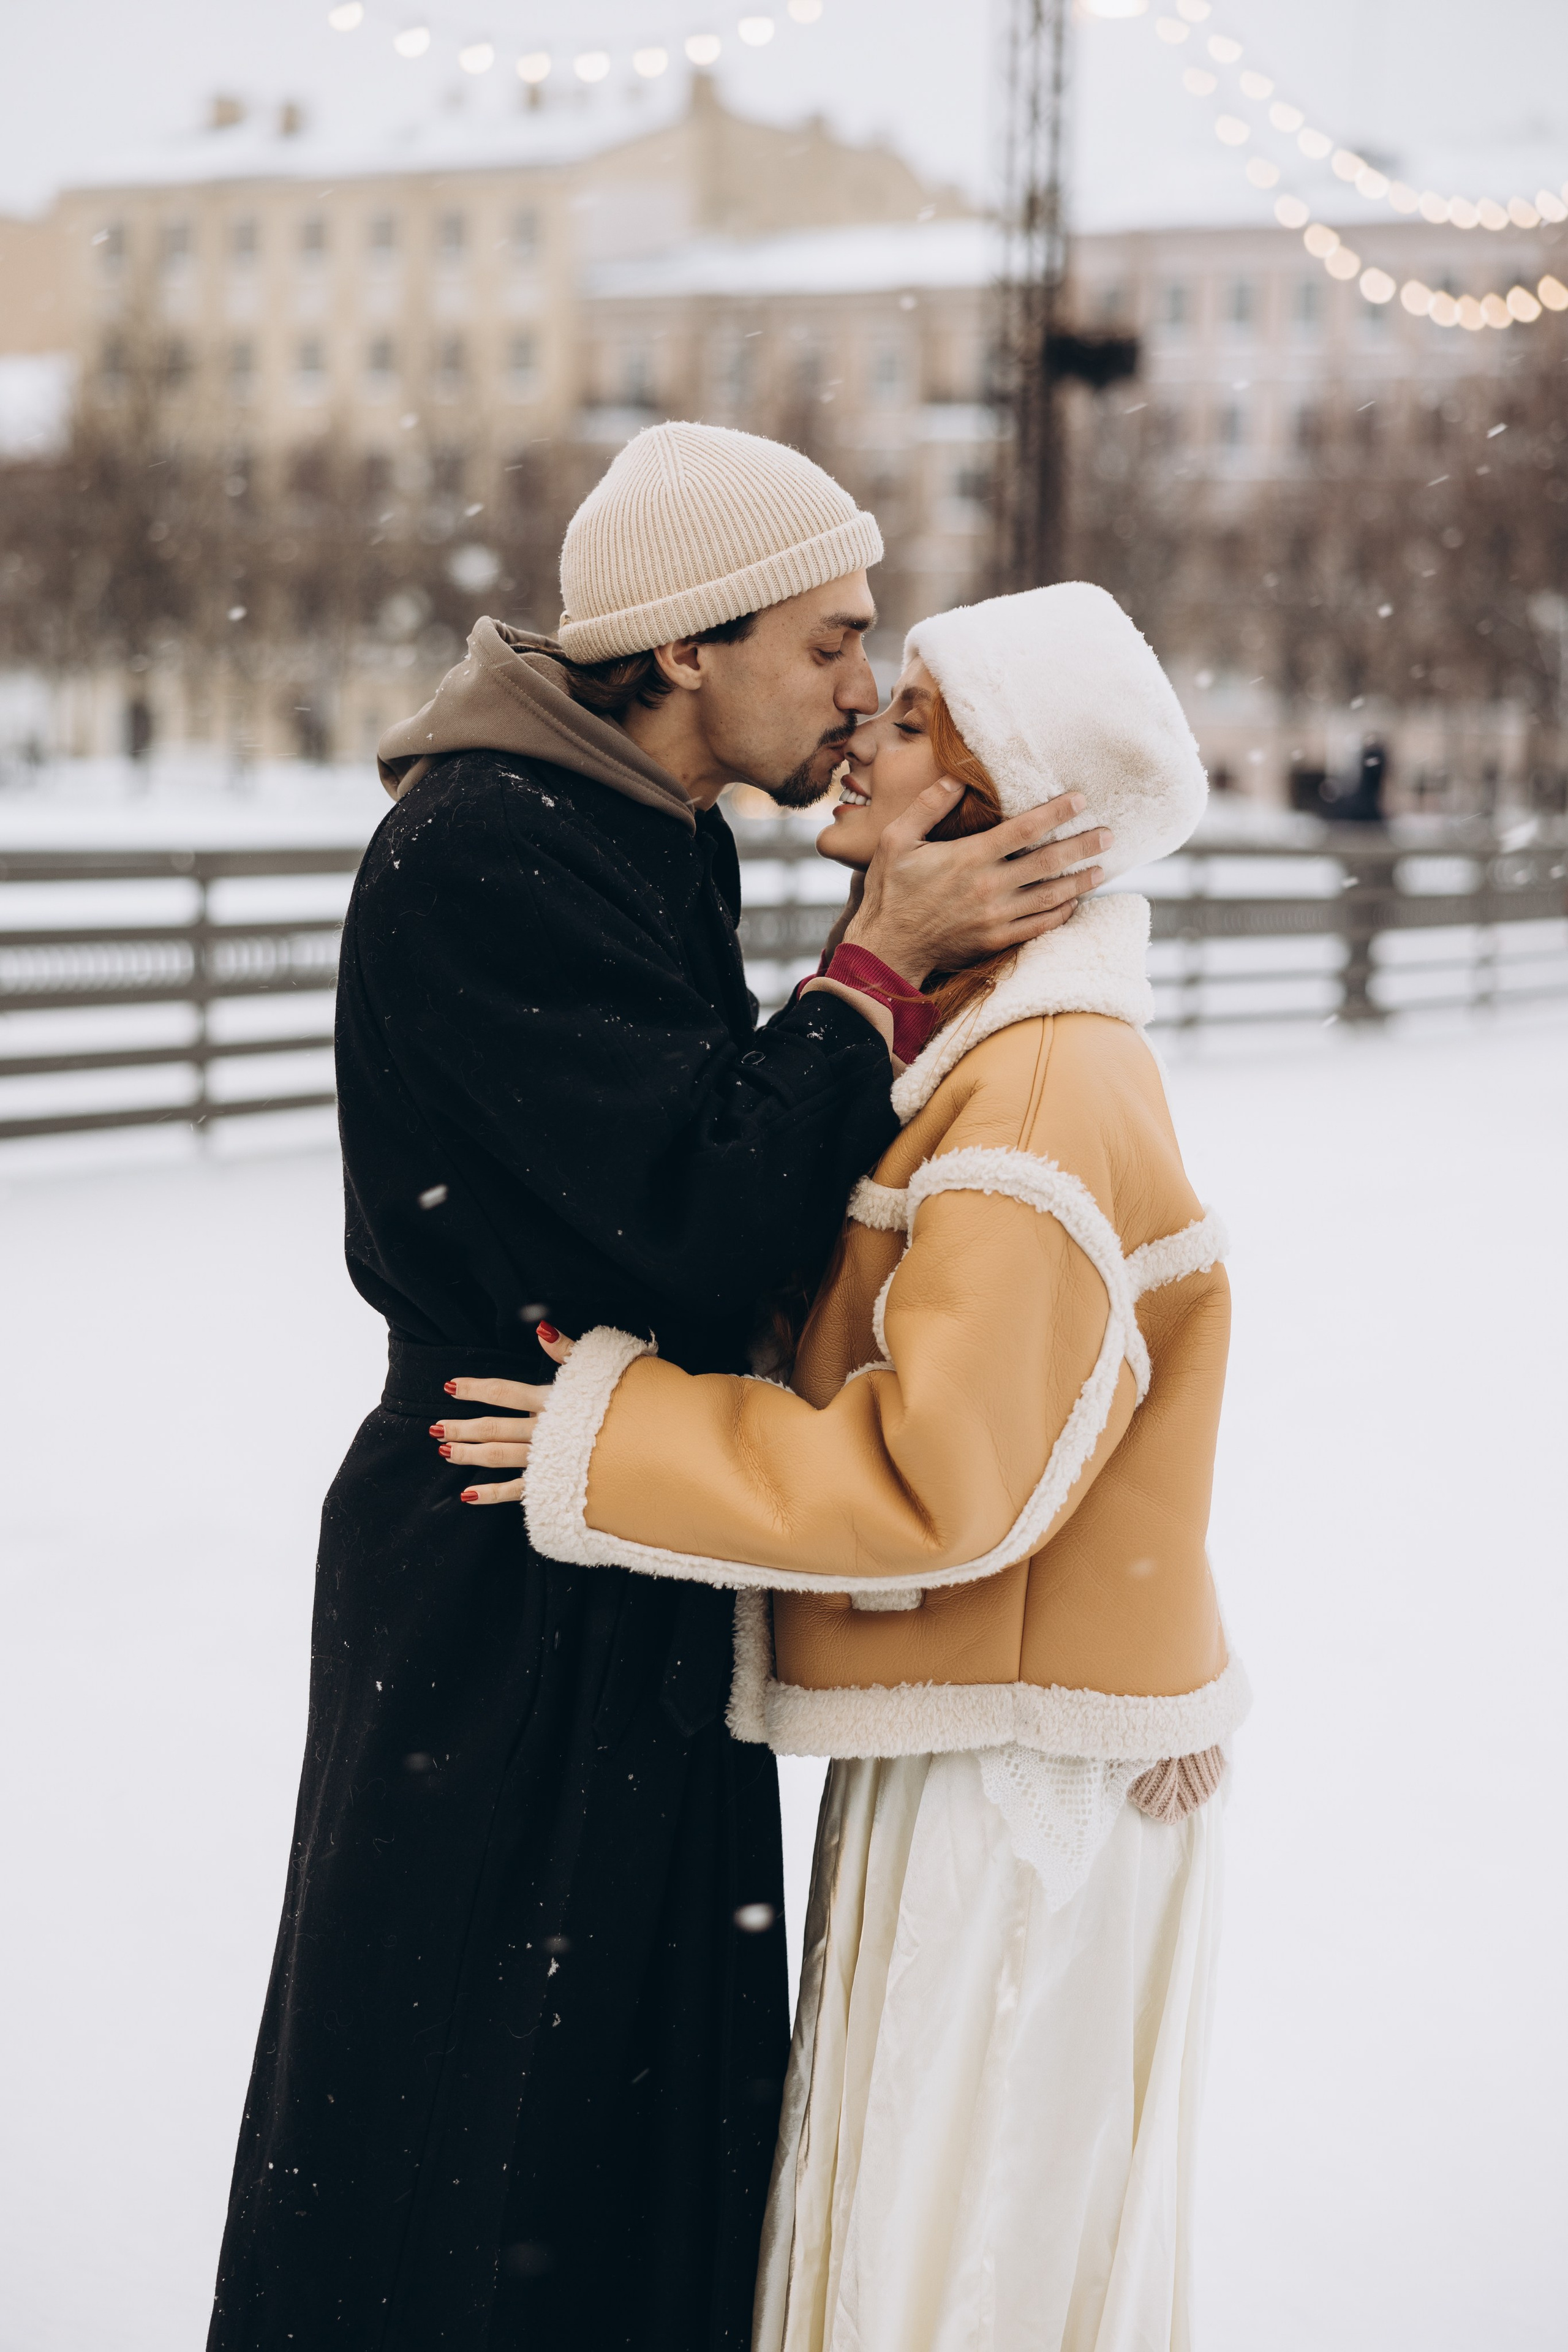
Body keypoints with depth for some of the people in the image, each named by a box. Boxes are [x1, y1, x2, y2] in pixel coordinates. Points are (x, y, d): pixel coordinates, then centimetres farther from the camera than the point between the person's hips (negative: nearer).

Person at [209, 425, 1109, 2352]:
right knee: (472, 2095, 4)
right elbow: (701, 1209, -25)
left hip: (630, 1576, 10)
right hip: (509, 1591, -10)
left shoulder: (650, 841, 11)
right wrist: (882, 968, -18)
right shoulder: (487, 855, -20)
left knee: (650, 2087, 20)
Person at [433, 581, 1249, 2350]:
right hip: (958, 1727, 10)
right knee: (914, 2208, 22)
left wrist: (606, 1441, -21)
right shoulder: (969, 1044, 9)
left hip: (1030, 1760, -10)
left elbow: (941, 1481, -27)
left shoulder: (1047, 1096, -23)